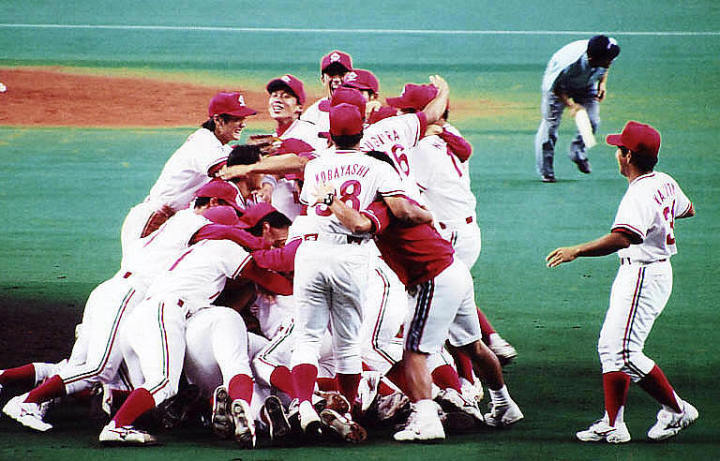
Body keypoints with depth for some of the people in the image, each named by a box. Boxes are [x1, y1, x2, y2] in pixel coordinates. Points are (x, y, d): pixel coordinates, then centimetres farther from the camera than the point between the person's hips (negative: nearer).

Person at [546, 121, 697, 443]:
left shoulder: (639, 194, -23)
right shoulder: (665, 183, 6)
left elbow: (623, 238, -38)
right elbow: (687, 209, 26)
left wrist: (577, 251, -38)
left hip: (644, 276, -11)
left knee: (624, 352, -11)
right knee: (610, 347, 12)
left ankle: (677, 410, -1)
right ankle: (612, 425, 13)